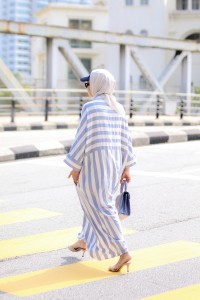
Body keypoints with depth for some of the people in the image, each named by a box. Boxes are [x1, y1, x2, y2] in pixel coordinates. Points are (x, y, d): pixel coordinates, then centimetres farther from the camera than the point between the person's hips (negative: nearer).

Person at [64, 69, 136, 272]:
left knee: (102, 208, -5)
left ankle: (123, 253, -12)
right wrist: (126, 168, 10)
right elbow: (124, 139, 6)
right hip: (113, 161, 8)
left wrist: (75, 167, -8)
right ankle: (84, 241, 37)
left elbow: (82, 138, -16)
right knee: (95, 202, 23)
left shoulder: (90, 107, -16)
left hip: (95, 161, -8)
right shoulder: (118, 108, 6)